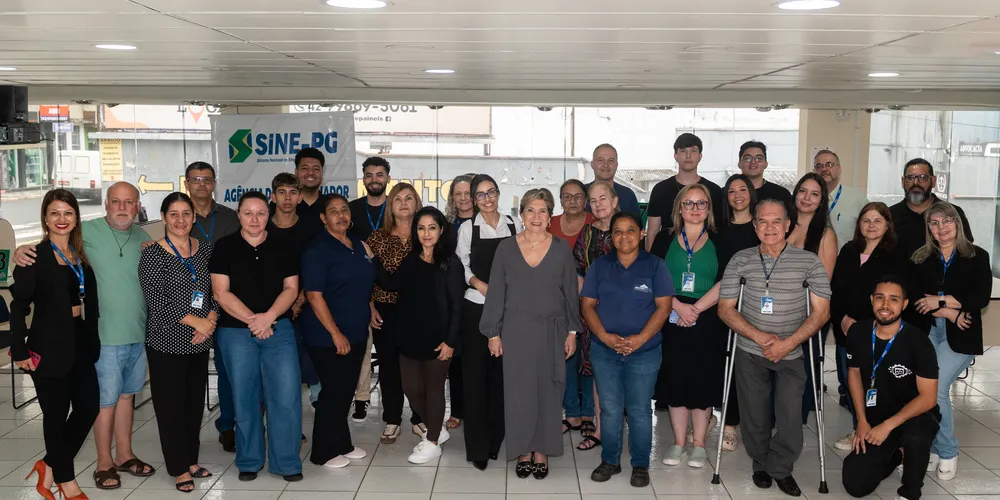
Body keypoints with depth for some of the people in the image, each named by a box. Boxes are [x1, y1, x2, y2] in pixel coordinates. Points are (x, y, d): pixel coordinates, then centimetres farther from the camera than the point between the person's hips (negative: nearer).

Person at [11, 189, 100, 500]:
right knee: (56, 414, 5)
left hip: (81, 342, 6)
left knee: (89, 407, 6)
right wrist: (19, 350, -14)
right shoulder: (35, 257, -8)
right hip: (49, 345, -6)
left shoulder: (81, 255, 9)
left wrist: (93, 341, 7)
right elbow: (19, 306, -10)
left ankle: (50, 466, 25)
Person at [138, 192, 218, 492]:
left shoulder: (204, 249, 6)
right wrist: (196, 321, -16)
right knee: (171, 405, 3)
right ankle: (179, 468, 16)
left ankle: (191, 459, 28)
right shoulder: (153, 254, -8)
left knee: (195, 403, 12)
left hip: (199, 342, 4)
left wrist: (211, 320, -9)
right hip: (167, 342, -4)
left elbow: (216, 290, 9)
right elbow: (156, 301, -15)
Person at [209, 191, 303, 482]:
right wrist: (252, 320, -13)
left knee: (287, 396, -4)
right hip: (235, 332, -1)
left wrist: (268, 316, -13)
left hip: (279, 329, 1)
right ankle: (249, 461, 21)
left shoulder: (283, 248, 6)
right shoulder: (224, 248, 0)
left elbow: (291, 288, 3)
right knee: (244, 398, 6)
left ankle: (287, 462, 8)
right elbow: (221, 292, -5)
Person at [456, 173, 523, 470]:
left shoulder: (515, 224, 6)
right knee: (476, 374, -1)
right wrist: (482, 286, -15)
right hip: (477, 307, -2)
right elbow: (461, 267, -1)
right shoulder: (467, 228, 2)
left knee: (502, 372, 6)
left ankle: (496, 438, 20)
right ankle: (477, 445, 5)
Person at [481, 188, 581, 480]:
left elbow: (571, 293, 6)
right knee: (518, 390, 3)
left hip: (551, 332, 1)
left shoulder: (562, 251, 2)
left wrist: (572, 331, 2)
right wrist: (493, 333, -1)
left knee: (547, 390, 5)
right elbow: (496, 293, 2)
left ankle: (542, 451, 18)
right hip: (516, 331, 0)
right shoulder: (506, 249, 0)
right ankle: (522, 450, 16)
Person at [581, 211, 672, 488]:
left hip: (644, 351, -2)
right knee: (610, 409, 9)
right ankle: (610, 460, 23)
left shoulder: (655, 265, -1)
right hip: (604, 351, 2)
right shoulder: (599, 265, 5)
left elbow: (663, 306, -5)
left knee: (639, 410, 5)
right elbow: (587, 304, 2)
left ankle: (640, 465, 18)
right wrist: (604, 336, -12)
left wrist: (640, 338, -15)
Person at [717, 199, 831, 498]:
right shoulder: (740, 261, -2)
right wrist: (760, 336, -14)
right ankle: (761, 464, 34)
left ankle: (780, 469, 21)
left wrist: (787, 343, -16)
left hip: (791, 354, -1)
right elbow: (725, 308, -1)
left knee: (790, 416, -4)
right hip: (750, 352, 1)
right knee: (755, 416, 9)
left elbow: (821, 312, -6)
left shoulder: (809, 262, -5)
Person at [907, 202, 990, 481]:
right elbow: (913, 298, 0)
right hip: (926, 333, 2)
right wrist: (948, 312, -11)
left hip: (960, 336, -2)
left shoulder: (977, 257, 6)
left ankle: (946, 452, 1)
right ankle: (934, 448, 6)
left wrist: (941, 300, -10)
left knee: (936, 388, -17)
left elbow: (982, 297, -6)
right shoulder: (920, 259, 11)